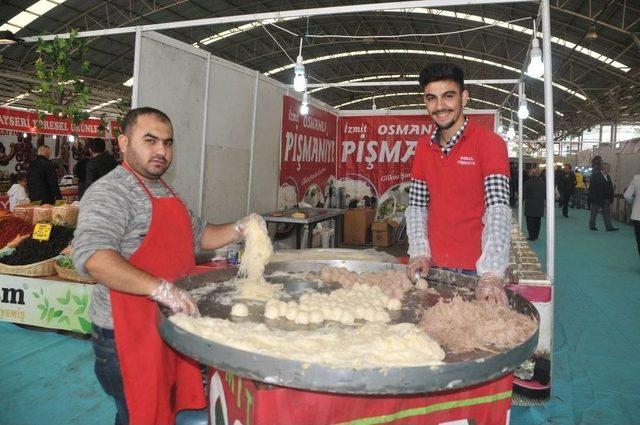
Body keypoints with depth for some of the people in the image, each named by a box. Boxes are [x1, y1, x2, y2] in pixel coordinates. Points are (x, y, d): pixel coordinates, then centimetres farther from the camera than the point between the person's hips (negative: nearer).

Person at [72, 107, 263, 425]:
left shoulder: (166, 192, 13)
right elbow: (91, 254, -31)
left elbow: (199, 235, 22)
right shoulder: (111, 191, -17)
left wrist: (238, 230, 4)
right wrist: (160, 288, -38)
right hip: (129, 335, -8)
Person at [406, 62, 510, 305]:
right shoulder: (423, 148, 6)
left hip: (476, 271, -4)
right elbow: (416, 207, 8)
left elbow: (498, 211, -21)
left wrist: (492, 274, -31)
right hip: (432, 267, 5)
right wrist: (419, 253, -6)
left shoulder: (489, 143, -11)